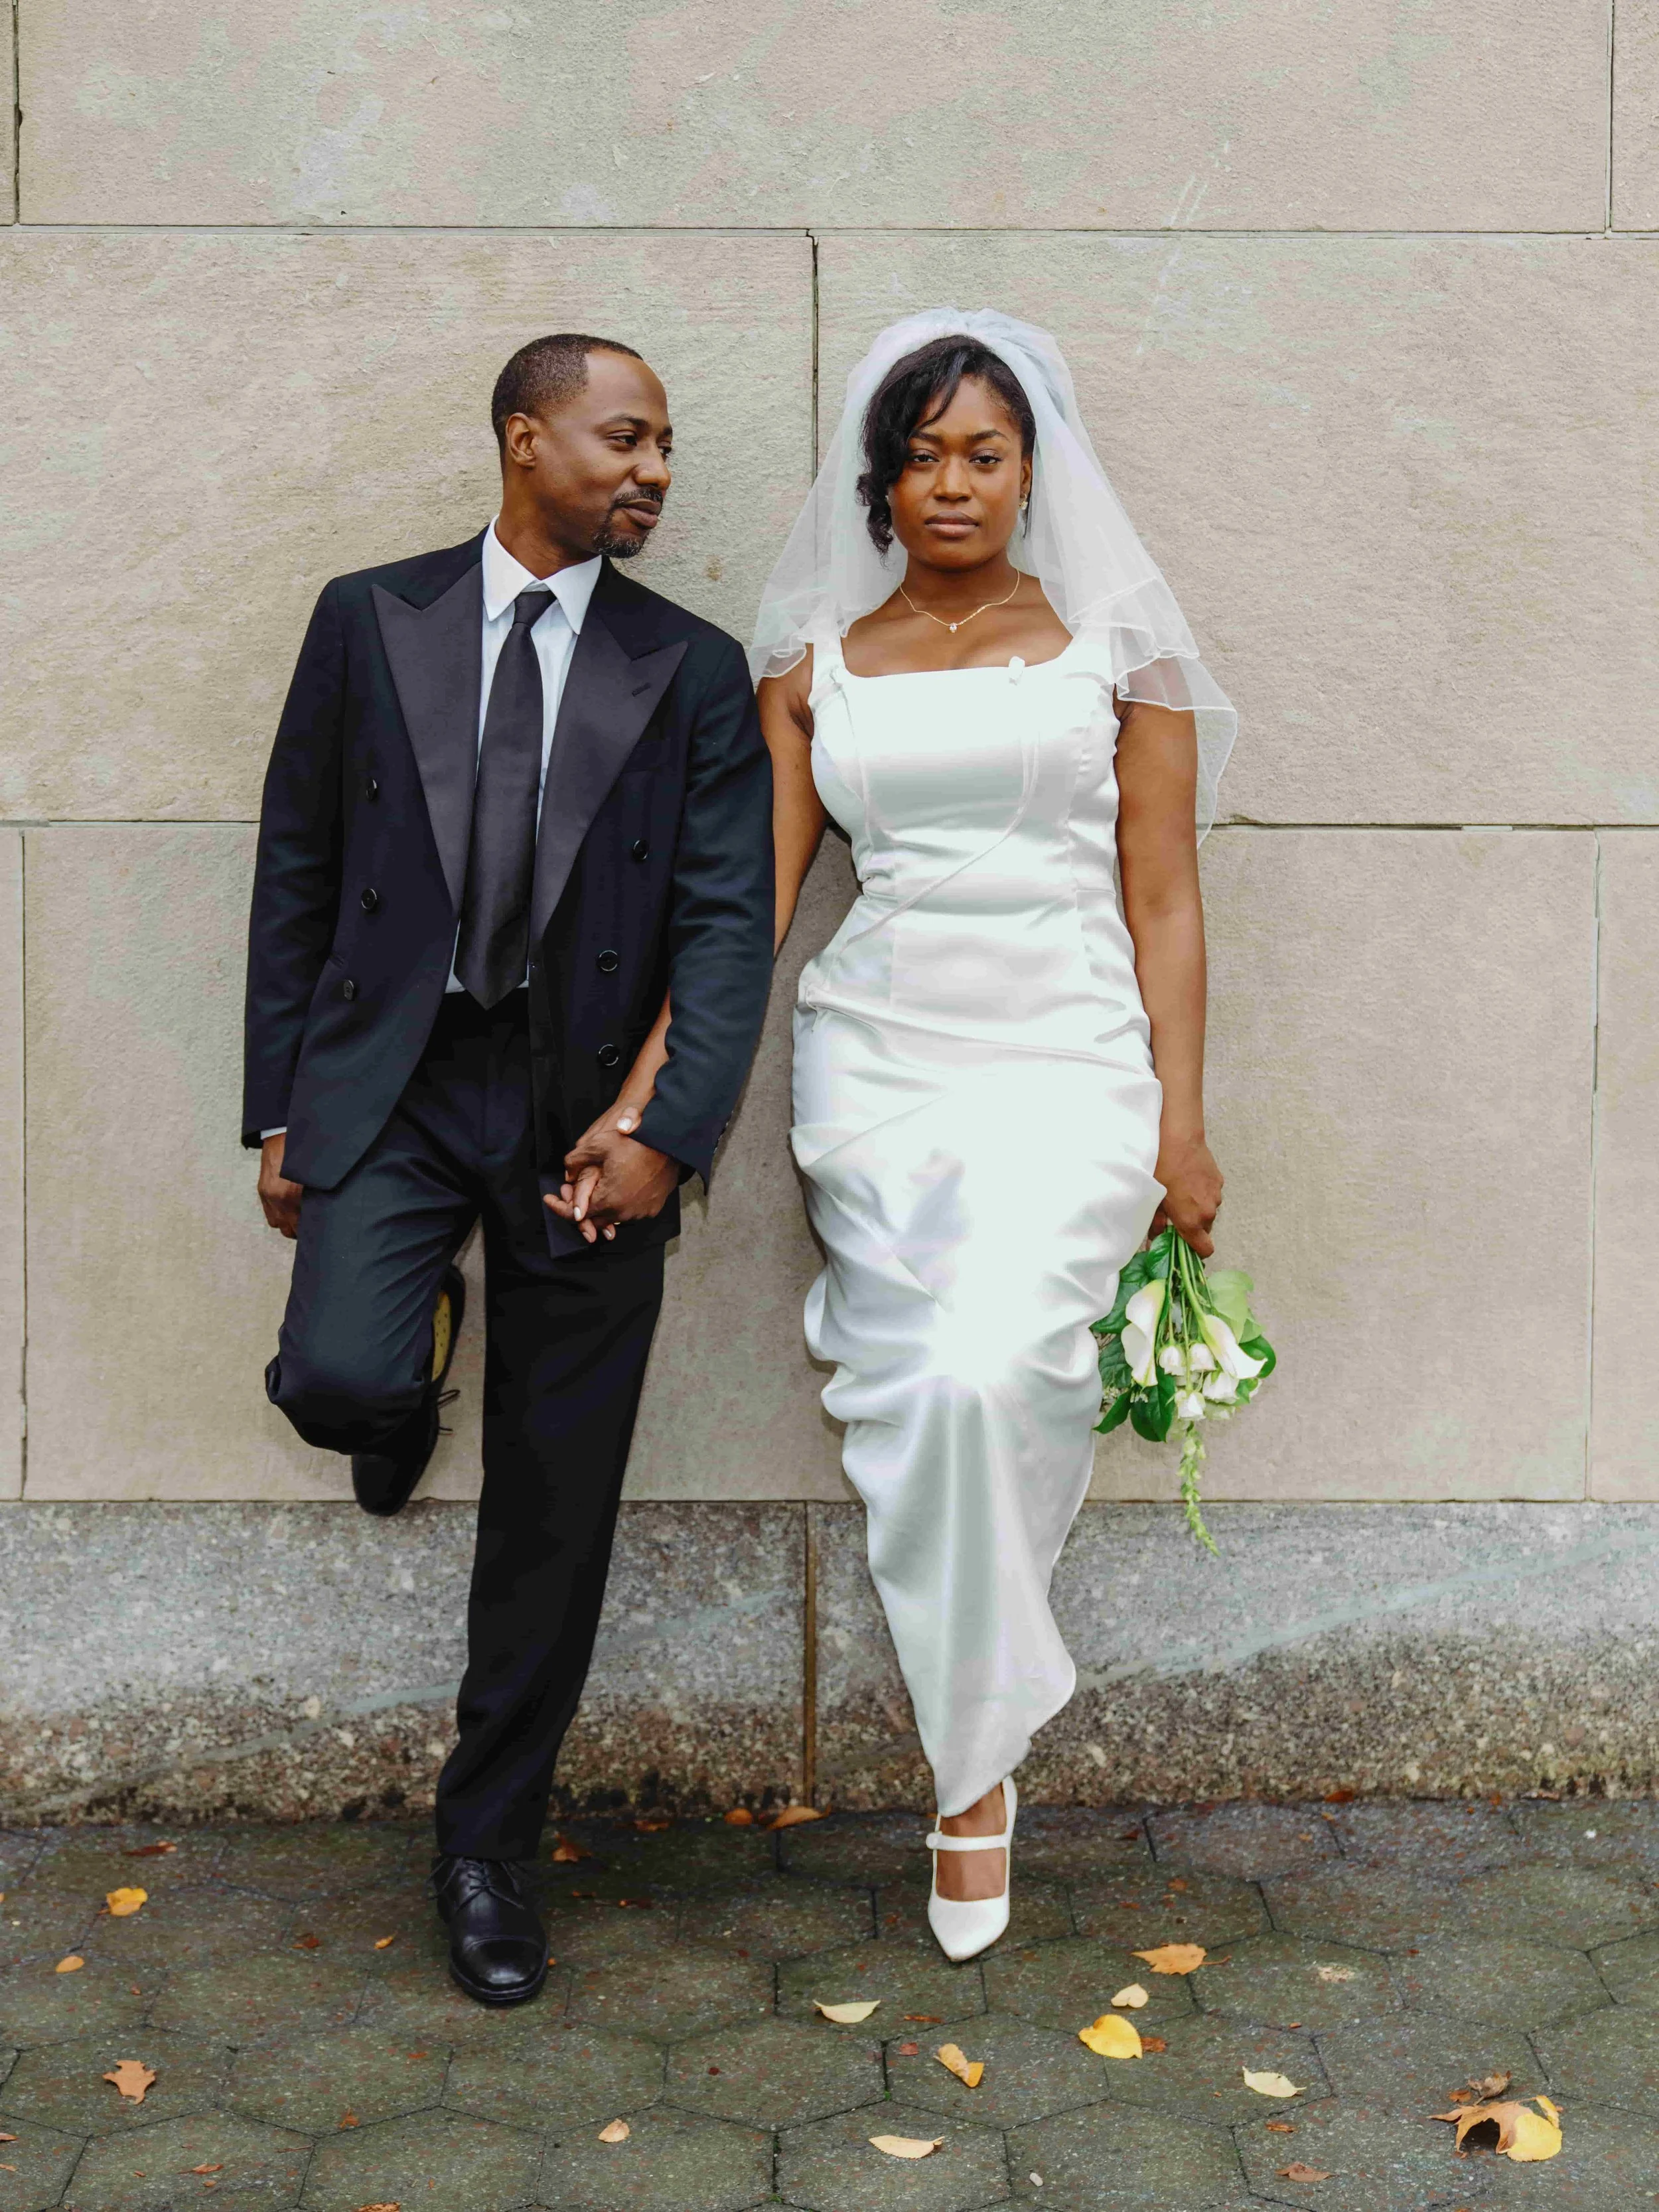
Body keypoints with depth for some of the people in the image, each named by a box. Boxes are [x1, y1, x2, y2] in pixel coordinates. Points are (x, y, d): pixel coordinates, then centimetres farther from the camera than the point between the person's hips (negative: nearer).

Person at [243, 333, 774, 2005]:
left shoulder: (692, 671, 4)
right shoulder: (370, 621, 5)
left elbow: (730, 922, -3)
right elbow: (295, 869, 8)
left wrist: (667, 1130, -17)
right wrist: (280, 1110, 3)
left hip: (586, 1115, 1)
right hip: (390, 1073, 0)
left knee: (554, 1509, 5)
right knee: (338, 1381, -25)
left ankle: (487, 1847, 24)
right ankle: (410, 1376, 17)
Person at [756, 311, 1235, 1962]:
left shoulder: (1115, 646, 5)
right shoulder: (815, 662, 10)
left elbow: (1163, 901, 4)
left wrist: (1181, 1127, -2)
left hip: (1068, 1055, -2)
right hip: (876, 1060, 3)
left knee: (986, 1375, -22)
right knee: (907, 1405, -1)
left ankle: (971, 1744, 0)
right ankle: (975, 1768, 19)